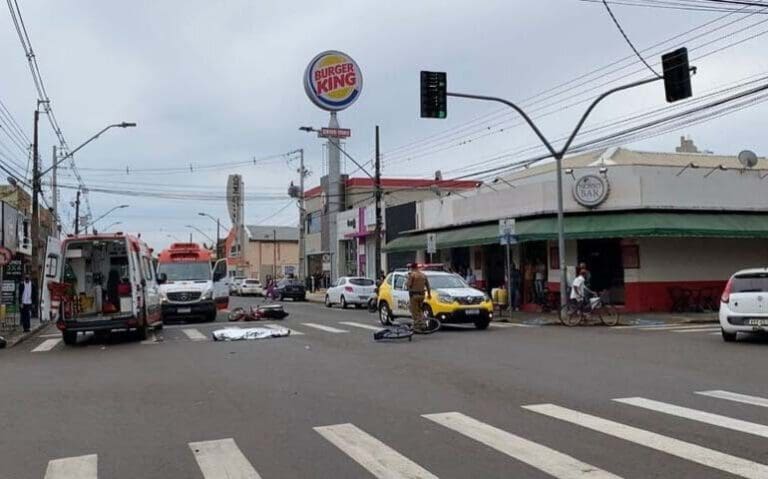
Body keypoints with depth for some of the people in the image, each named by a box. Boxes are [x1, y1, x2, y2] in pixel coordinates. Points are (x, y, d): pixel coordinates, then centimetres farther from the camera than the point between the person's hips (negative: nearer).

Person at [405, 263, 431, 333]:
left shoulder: (412, 274, -11)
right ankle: (423, 325, 12)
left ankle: (417, 328, -3)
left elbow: (408, 285, -14)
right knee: (420, 311, 20)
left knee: (415, 312, -1)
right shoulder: (423, 275, 9)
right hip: (422, 294, 6)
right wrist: (429, 293, 27)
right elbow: (427, 285, 16)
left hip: (414, 295, -6)